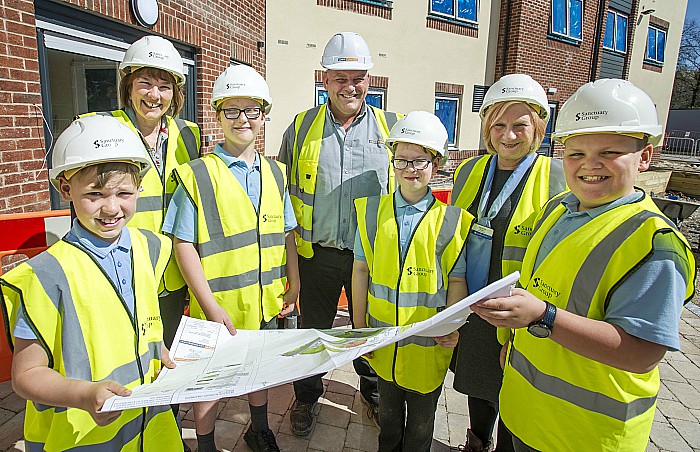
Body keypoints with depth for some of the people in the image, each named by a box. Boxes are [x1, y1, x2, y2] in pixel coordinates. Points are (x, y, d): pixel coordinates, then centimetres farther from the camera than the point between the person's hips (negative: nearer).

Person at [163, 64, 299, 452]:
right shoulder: (197, 175, -11)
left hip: (265, 301, 5)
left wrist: (293, 284, 5)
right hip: (217, 305, -4)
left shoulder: (275, 173, 4)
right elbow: (184, 244, -12)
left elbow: (286, 234, 8)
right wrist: (210, 305, -16)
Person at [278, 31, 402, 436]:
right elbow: (283, 190, 9)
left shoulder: (391, 127, 1)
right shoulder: (301, 127, 1)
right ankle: (306, 396, 40)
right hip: (318, 253, 0)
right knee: (313, 330, 15)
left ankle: (374, 390, 45)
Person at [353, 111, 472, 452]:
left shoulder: (450, 220, -7)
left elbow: (457, 279, -3)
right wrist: (359, 324, 2)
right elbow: (361, 270, 2)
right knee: (388, 410, 24)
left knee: (421, 419, 18)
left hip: (428, 343, -2)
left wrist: (452, 327, -17)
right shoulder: (373, 211, -2)